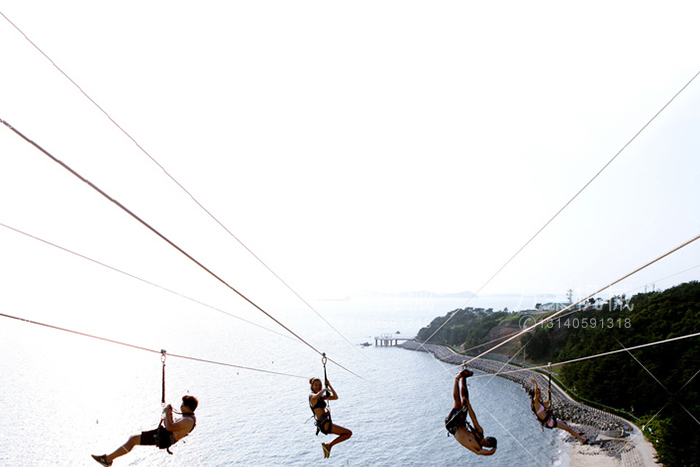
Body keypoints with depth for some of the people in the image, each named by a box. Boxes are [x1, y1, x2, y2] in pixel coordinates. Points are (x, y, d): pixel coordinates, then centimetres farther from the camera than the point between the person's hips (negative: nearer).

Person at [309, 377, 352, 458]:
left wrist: (329, 385, 5)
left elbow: (335, 397, 14)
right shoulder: (311, 395, -9)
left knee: (347, 434, 24)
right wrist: (324, 389, -18)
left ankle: (329, 445, 14)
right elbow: (316, 396, -35)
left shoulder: (322, 396, 17)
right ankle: (329, 445, -5)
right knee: (349, 433, -6)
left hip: (324, 424, 9)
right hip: (324, 424, -9)